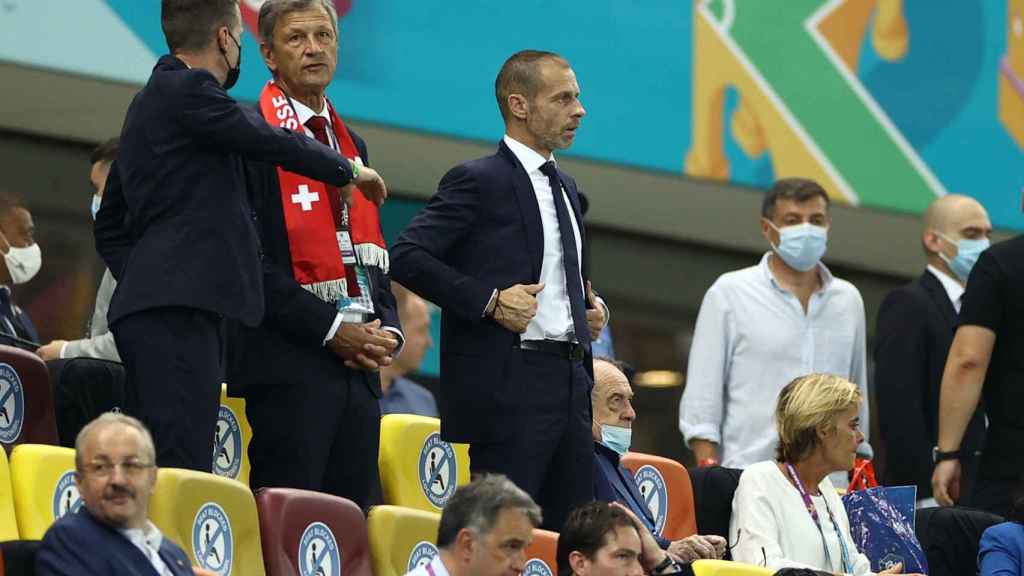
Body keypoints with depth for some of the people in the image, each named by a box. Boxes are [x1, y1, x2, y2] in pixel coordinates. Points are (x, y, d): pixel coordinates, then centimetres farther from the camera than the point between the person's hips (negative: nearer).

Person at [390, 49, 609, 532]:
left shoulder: (564, 186, 20)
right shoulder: (479, 181, -6)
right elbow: (406, 256, -15)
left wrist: (588, 304, 12)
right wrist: (489, 301, -18)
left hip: (570, 381, 8)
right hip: (509, 381, -8)